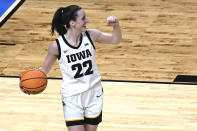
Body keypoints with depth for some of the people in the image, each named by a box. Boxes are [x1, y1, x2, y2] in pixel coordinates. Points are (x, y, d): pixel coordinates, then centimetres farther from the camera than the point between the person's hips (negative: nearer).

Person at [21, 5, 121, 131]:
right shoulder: (57, 46, -14)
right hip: (72, 98, -3)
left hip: (94, 93, 3)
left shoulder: (91, 35, -6)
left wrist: (116, 25, -13)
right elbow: (45, 69, -1)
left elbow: (116, 40, 7)